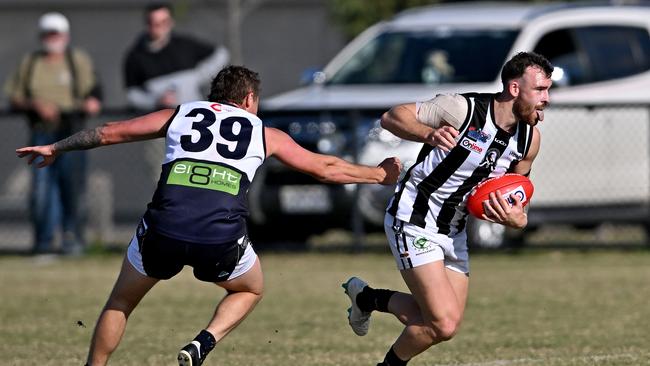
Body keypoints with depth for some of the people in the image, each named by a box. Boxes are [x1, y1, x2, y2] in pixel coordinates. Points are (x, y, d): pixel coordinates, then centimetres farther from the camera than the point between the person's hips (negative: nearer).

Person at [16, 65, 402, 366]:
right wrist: (380, 174, 43)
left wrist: (55, 148, 40)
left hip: (163, 231, 1)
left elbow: (109, 132, 26)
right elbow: (326, 168, 28)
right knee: (251, 290, 30)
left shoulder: (180, 115, 22)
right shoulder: (265, 134, 20)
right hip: (222, 239, -1)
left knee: (122, 301, 26)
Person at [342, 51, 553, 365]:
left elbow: (515, 193, 12)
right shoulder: (462, 109, -22)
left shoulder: (529, 139, -3)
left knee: (446, 322, 9)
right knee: (444, 322, -17)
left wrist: (517, 218, -12)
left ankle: (367, 298, 32)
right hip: (414, 219, -7)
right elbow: (392, 117, -17)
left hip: (454, 230, 7)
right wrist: (430, 134, -36)